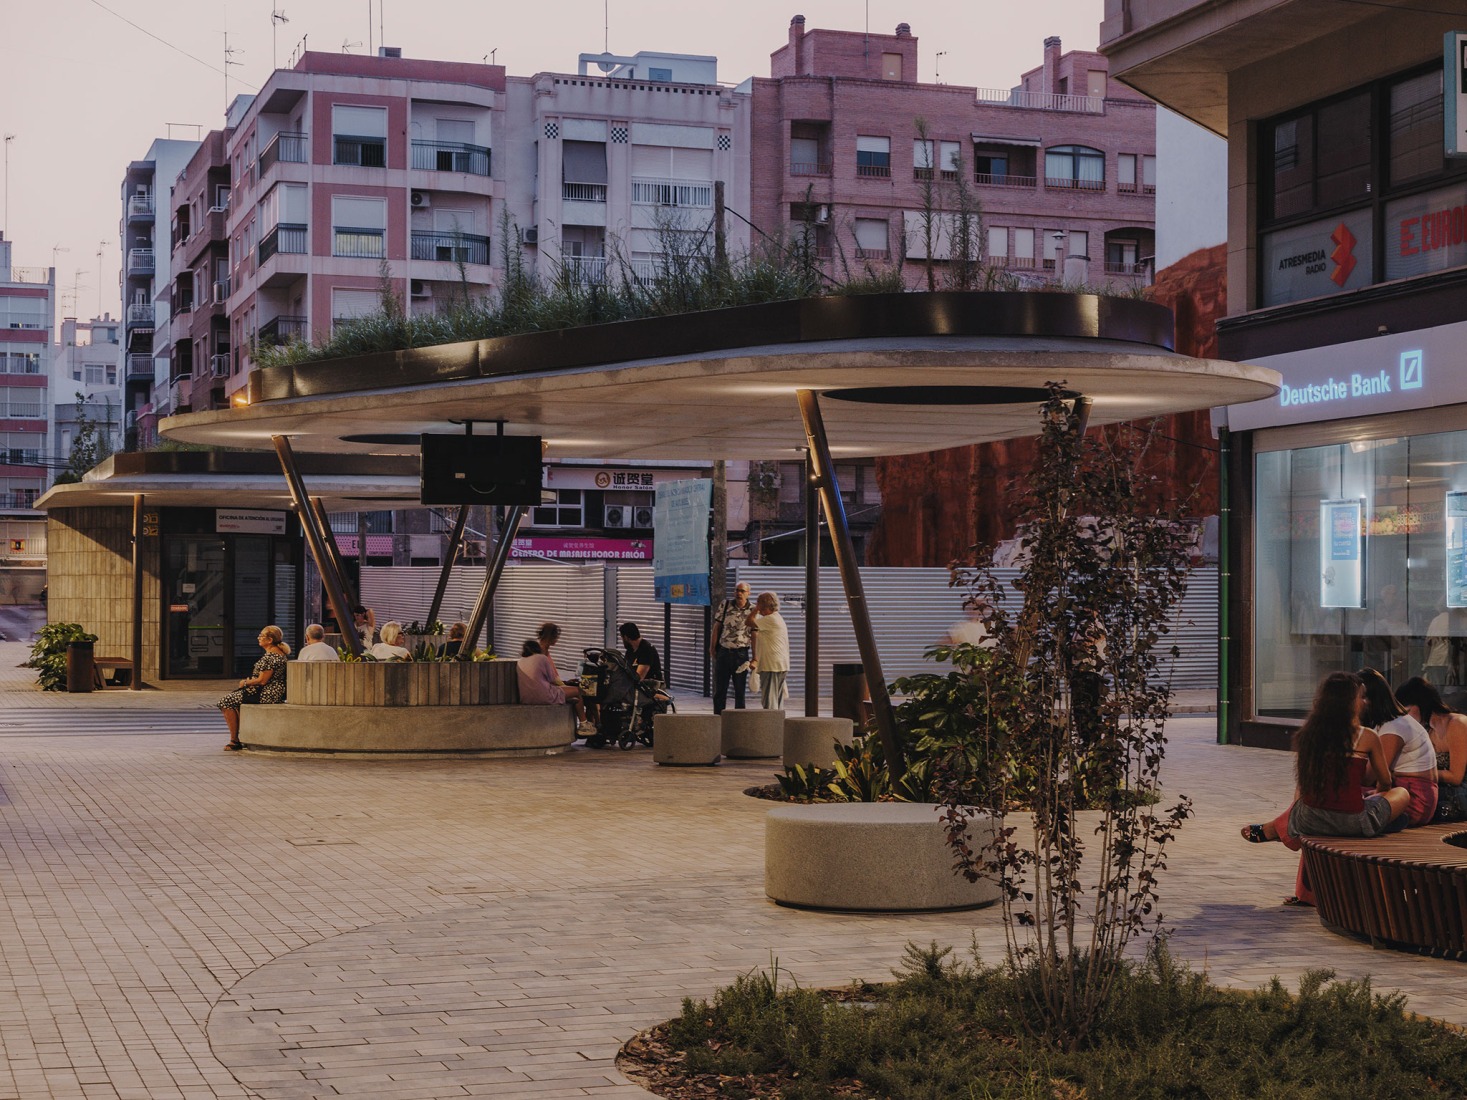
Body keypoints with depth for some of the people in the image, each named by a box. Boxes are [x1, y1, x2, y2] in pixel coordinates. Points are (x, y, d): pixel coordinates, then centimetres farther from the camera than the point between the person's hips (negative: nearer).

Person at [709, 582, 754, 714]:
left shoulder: (752, 611, -3)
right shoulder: (725, 605, 2)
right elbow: (717, 627, 7)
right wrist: (712, 647, 3)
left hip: (741, 653, -2)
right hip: (723, 652, 2)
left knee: (740, 690, 5)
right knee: (720, 689, 6)